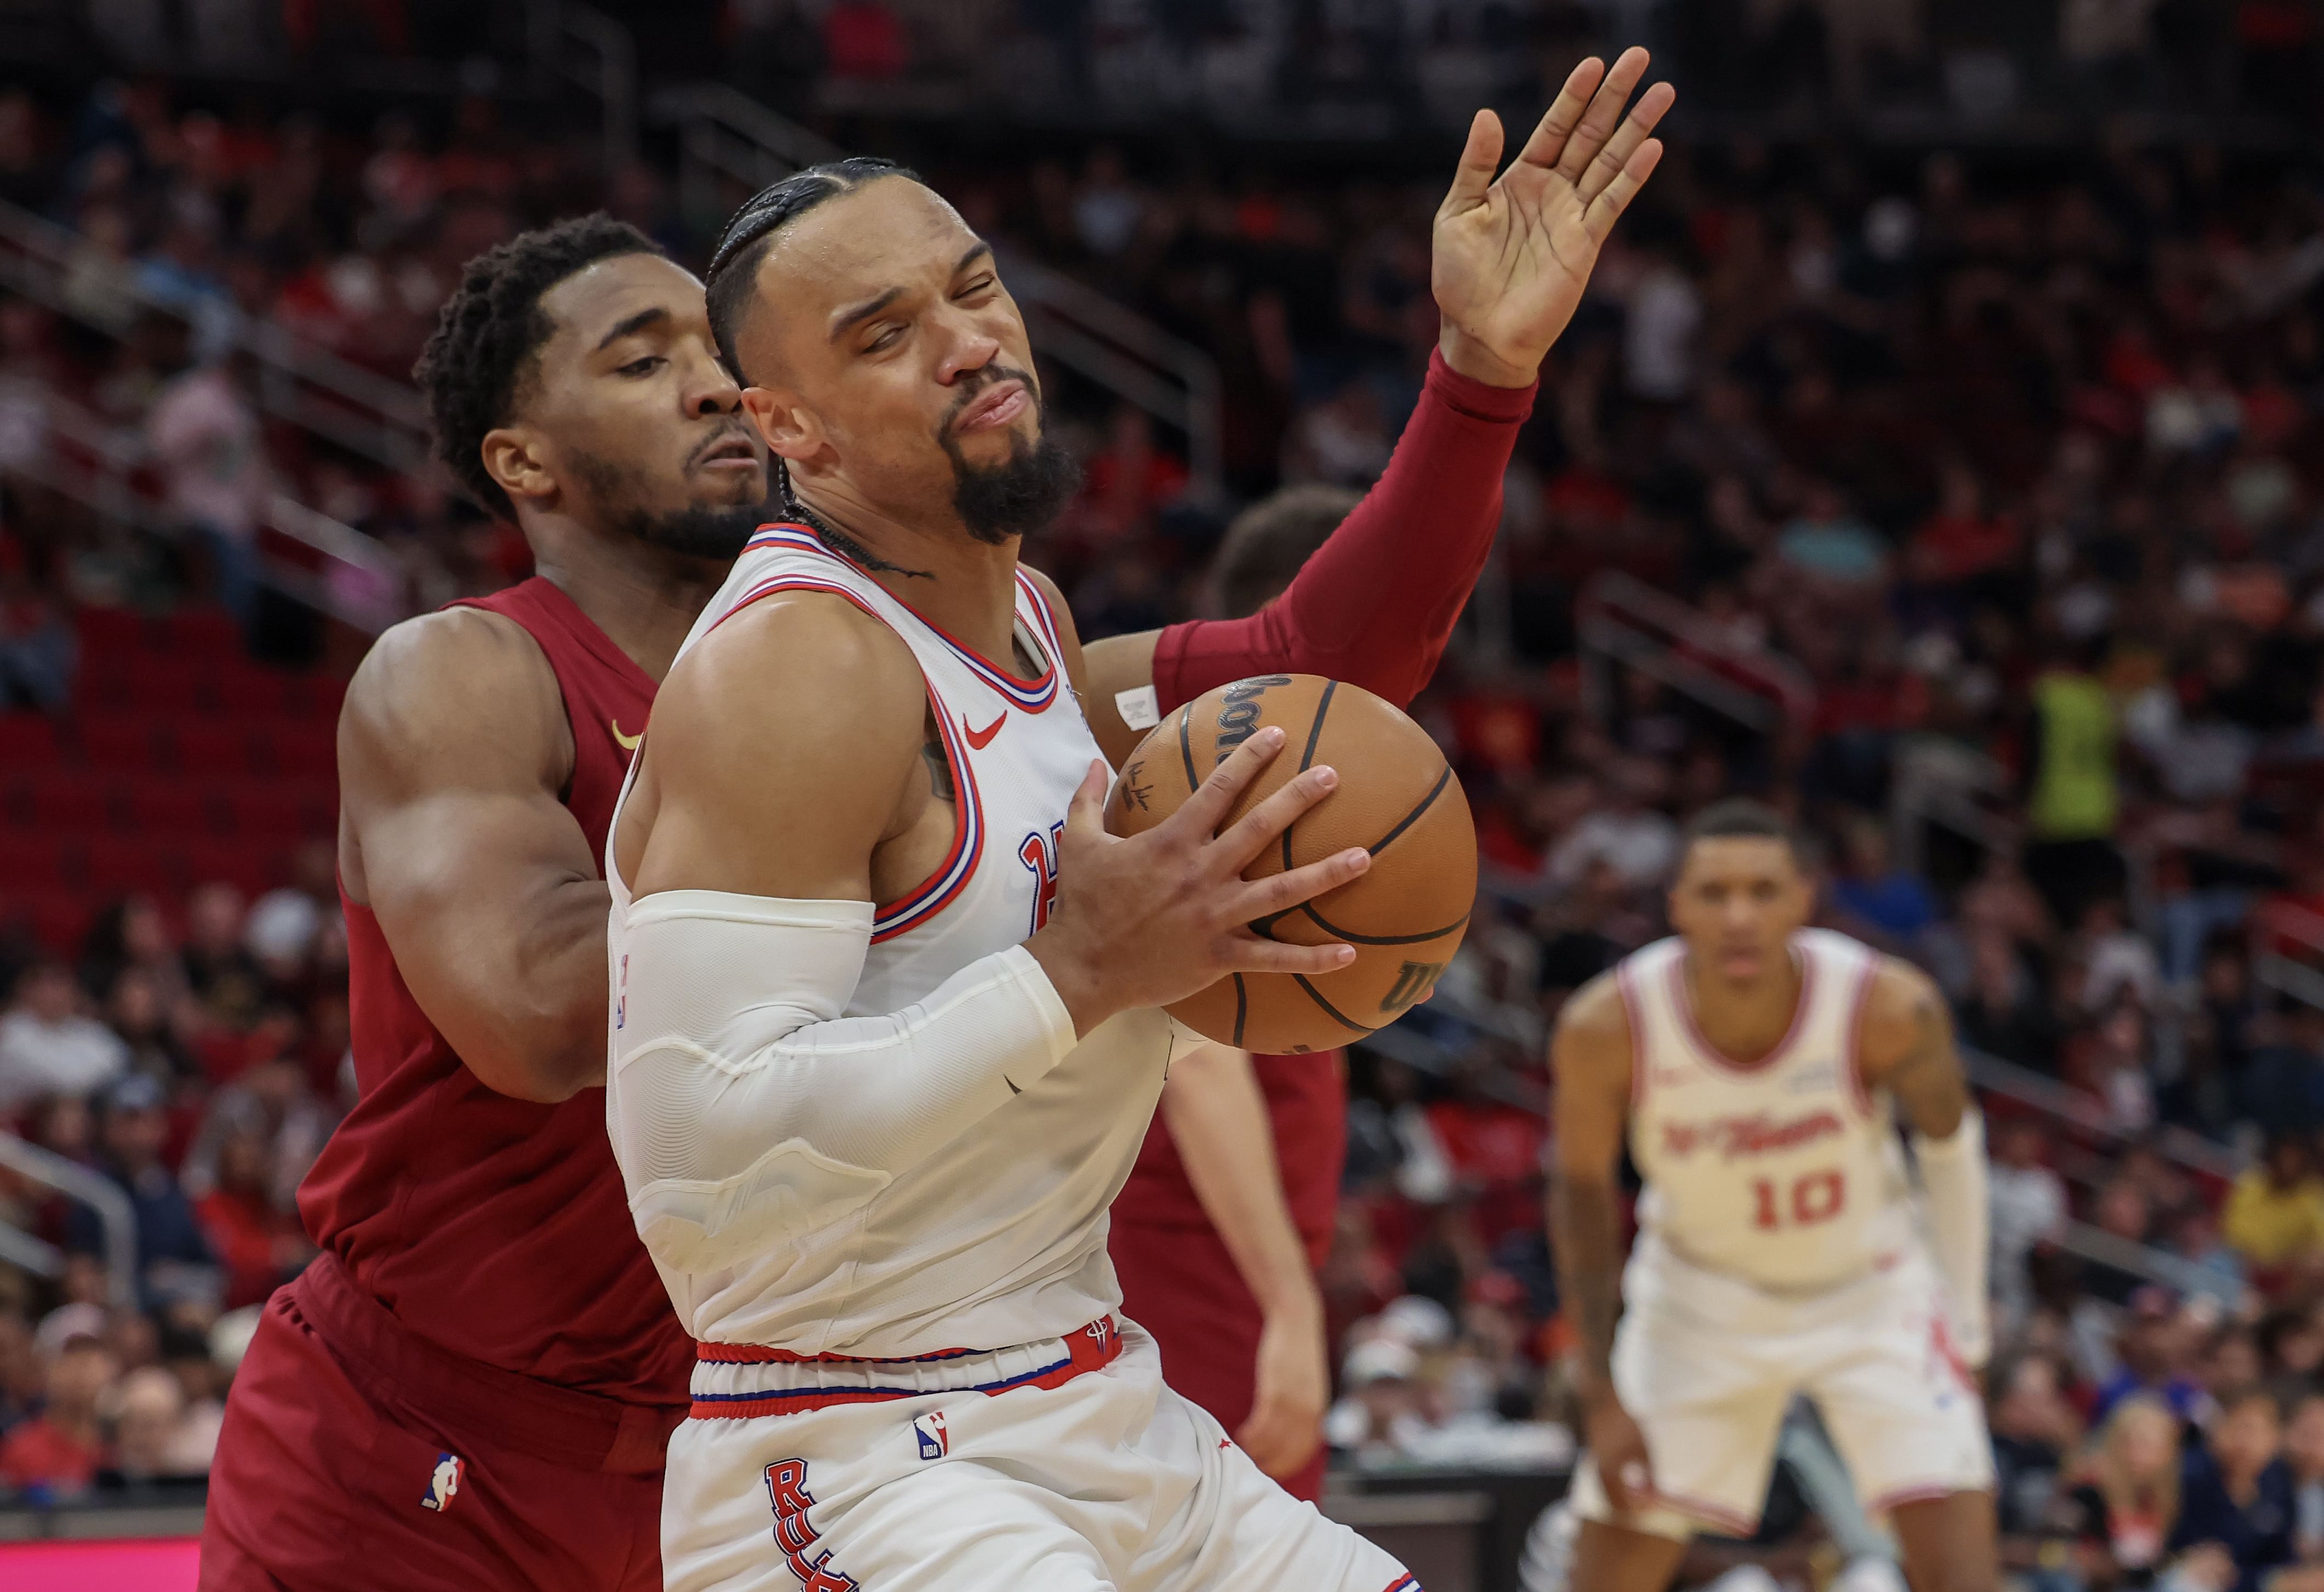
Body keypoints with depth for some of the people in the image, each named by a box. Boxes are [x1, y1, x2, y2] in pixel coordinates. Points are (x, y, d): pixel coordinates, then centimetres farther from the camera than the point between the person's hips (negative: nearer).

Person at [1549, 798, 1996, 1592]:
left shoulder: (1891, 1010, -28)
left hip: (1871, 1290, -1)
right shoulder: (1606, 1028, -26)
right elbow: (1583, 1192, -8)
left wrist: (1964, 1319, -1)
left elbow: (1949, 1140, -6)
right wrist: (1603, 1399, -7)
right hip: (1701, 1301, 1)